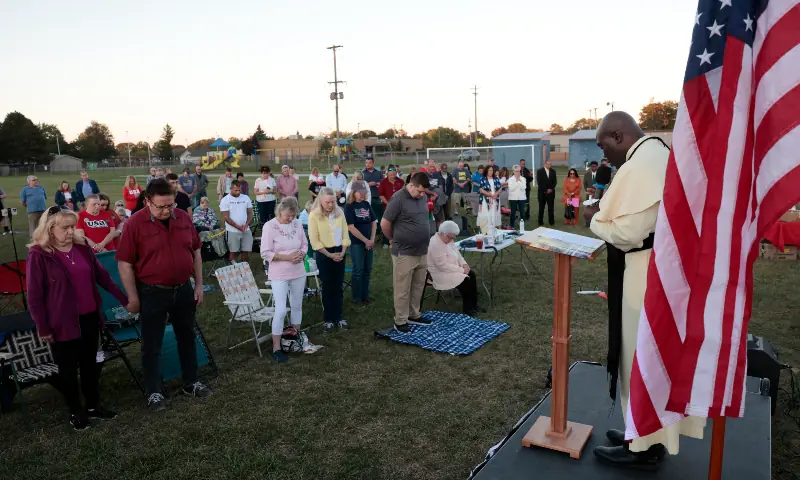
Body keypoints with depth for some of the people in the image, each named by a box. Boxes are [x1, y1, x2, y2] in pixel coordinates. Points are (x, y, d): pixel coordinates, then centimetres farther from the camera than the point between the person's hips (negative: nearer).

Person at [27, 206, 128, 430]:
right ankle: (75, 411, 27)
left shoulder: (82, 247, 2)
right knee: (68, 368, 11)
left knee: (90, 364, 16)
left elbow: (102, 276, 11)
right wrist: (43, 327, -10)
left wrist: (124, 298, 11)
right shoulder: (38, 256, -13)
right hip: (62, 323, -5)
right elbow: (34, 295, -11)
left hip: (89, 318, 5)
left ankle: (93, 406, 31)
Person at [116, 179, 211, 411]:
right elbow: (125, 264, -11)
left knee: (187, 338, 16)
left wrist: (198, 285, 5)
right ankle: (154, 392, 21)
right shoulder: (135, 223, -14)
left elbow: (195, 252, 7)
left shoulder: (184, 218, -2)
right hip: (152, 293, -4)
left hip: (183, 290, 4)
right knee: (152, 345, 7)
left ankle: (191, 383, 31)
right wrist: (133, 298, -10)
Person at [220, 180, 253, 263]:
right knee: (233, 252, 3)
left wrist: (246, 224, -10)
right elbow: (226, 217, -8)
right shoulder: (225, 200, -5)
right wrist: (238, 226, -14)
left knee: (246, 251, 4)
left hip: (246, 230, 3)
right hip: (232, 231, -3)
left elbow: (250, 213, 8)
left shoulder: (246, 198, 6)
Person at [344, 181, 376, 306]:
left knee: (367, 270, 11)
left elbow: (374, 222, 8)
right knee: (358, 270, 2)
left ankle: (365, 295, 23)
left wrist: (372, 240, -4)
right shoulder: (349, 207, -10)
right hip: (356, 243, -5)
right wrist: (365, 240, -13)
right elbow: (351, 227, -14)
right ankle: (357, 297, 14)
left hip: (369, 242, 5)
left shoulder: (367, 204, 6)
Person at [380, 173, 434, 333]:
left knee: (418, 287, 16)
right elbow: (384, 224, -12)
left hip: (422, 252, 7)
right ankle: (400, 321, 13)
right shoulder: (398, 199, -16)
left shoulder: (423, 198, 6)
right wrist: (393, 239, 3)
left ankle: (414, 315, 31)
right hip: (404, 253, -7)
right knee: (403, 289, 2)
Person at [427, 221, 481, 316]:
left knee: (472, 275, -2)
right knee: (466, 281, -18)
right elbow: (443, 266, -28)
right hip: (441, 273, -10)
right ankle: (468, 309, -1)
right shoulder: (436, 244, -27)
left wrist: (464, 264, -3)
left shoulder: (448, 239, 4)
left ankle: (474, 304, 8)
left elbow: (457, 253, 15)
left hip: (450, 269, 10)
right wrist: (461, 270, -22)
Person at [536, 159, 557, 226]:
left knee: (551, 207, 2)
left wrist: (551, 189, -7)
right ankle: (540, 222, 8)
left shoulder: (553, 171, 9)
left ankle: (551, 221, 7)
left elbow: (555, 181, 8)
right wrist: (545, 190, -11)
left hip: (551, 192, 3)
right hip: (542, 192, -2)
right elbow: (539, 182, -8)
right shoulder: (539, 171, -2)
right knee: (541, 208, 3)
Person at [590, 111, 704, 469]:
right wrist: (611, 214, 10)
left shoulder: (637, 168, -21)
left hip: (648, 276, -10)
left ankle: (644, 446, 20)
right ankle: (656, 432, 34)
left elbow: (626, 233, -24)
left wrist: (598, 219, -7)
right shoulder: (663, 155, 11)